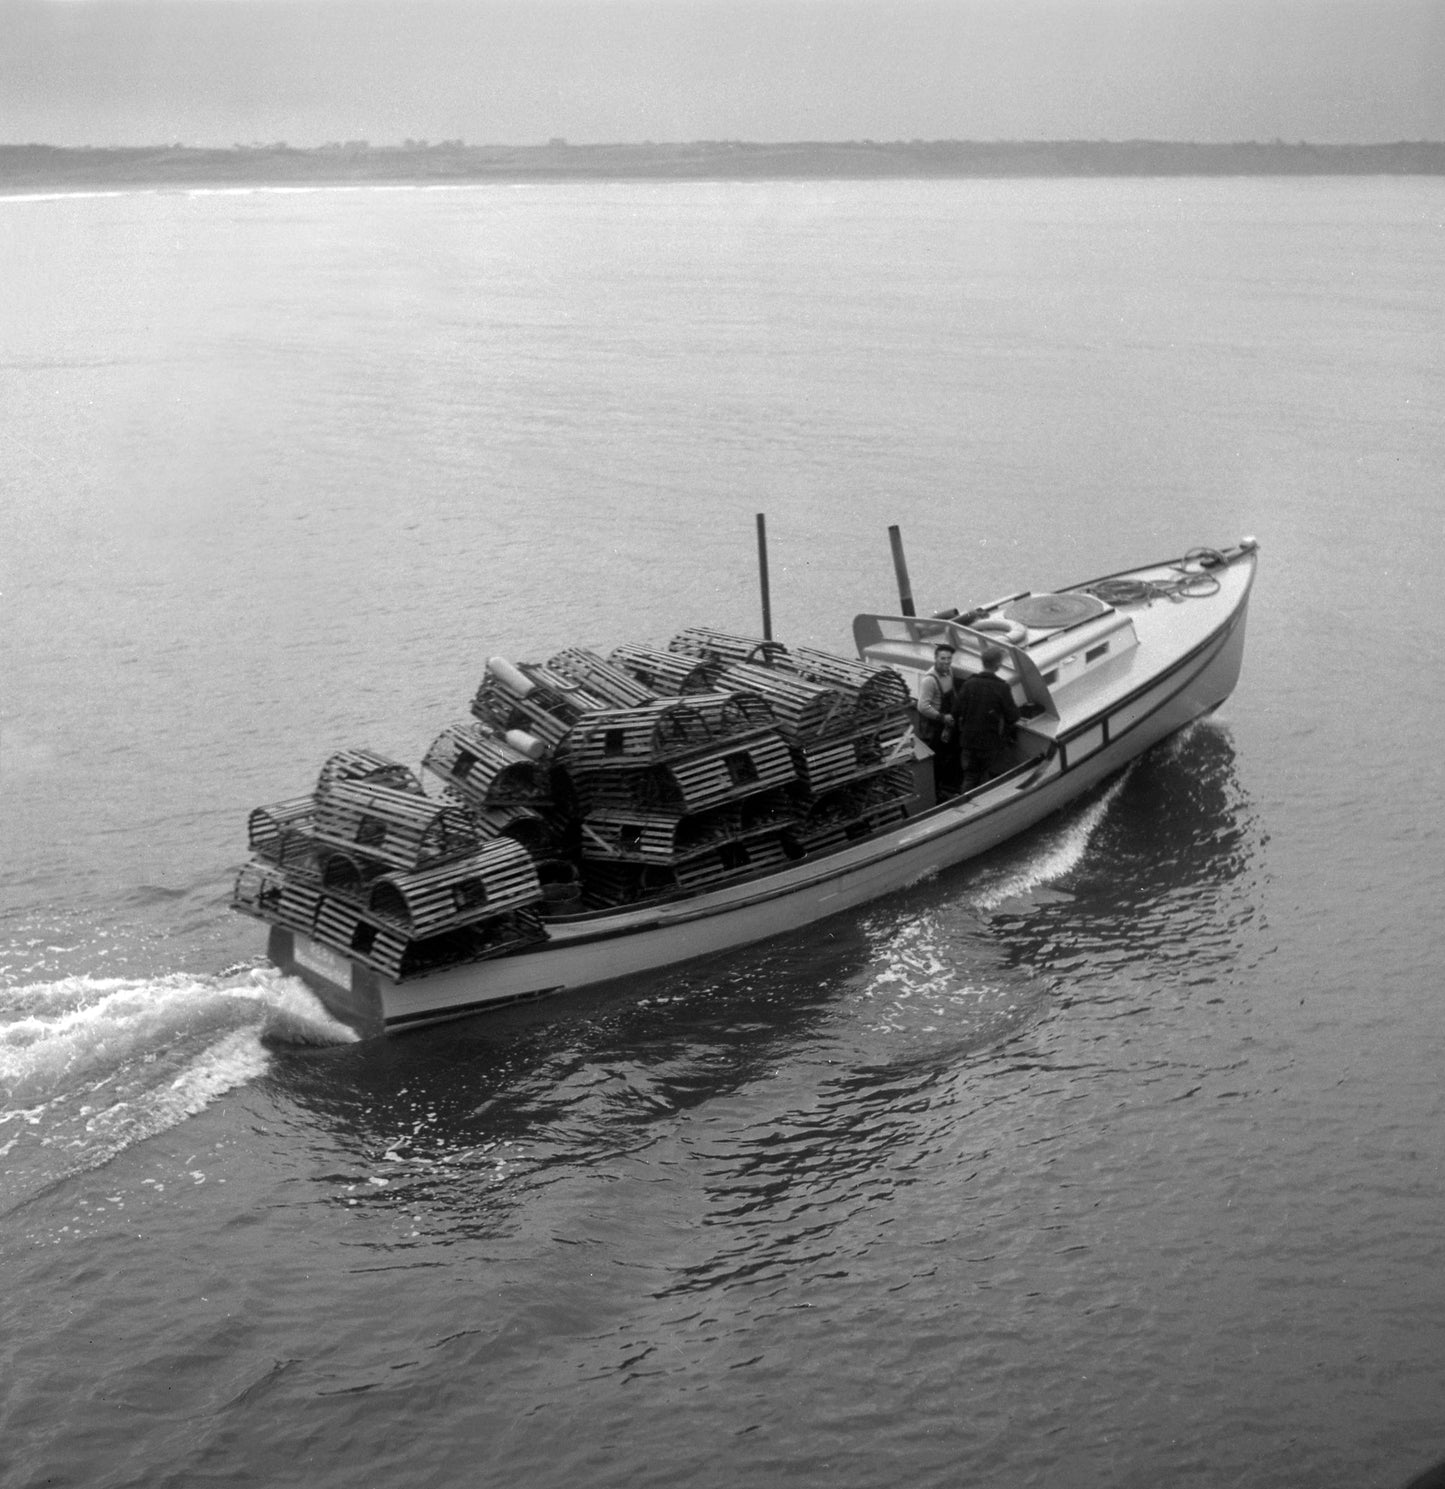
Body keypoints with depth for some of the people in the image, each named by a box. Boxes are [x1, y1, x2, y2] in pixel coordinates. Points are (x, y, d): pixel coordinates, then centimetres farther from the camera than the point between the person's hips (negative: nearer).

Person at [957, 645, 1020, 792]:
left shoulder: (968, 683, -6)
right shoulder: (1001, 688, -16)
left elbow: (957, 710, -2)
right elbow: (1013, 716, -11)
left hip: (968, 740, 3)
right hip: (992, 742, -3)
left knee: (970, 777, 14)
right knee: (988, 779, 11)